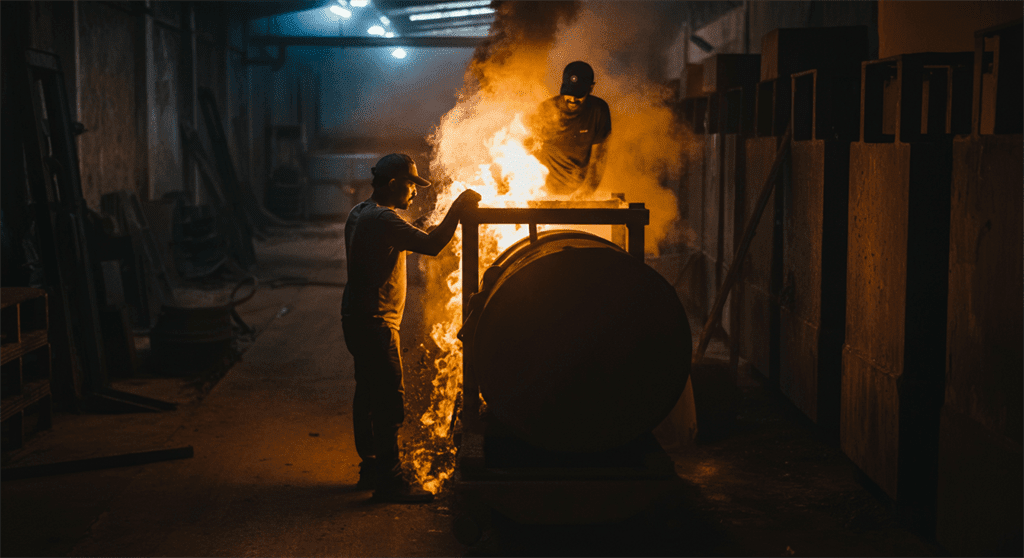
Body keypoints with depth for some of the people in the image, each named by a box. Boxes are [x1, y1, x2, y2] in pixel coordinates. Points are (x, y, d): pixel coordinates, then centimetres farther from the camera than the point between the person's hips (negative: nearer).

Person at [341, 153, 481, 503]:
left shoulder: (360, 213, 14)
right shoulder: (383, 219, -20)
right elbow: (432, 245, -27)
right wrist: (458, 208, -21)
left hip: (359, 319, 11)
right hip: (374, 323, -11)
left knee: (369, 395, 17)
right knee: (389, 401, -8)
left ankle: (371, 468, 27)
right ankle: (388, 481, -4)